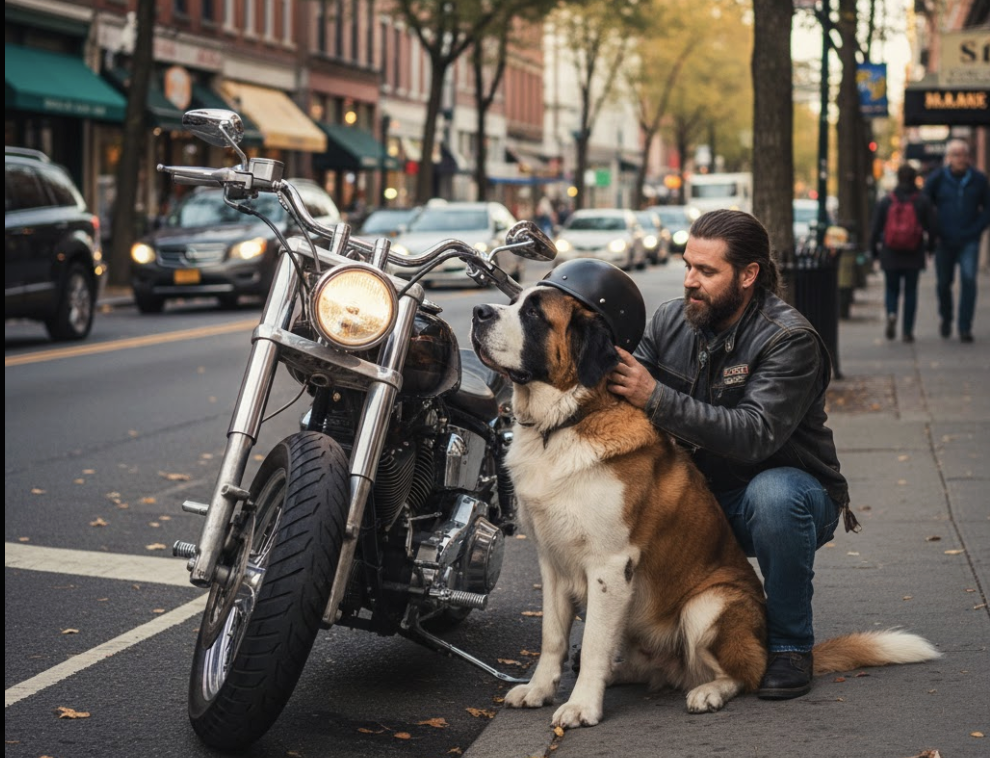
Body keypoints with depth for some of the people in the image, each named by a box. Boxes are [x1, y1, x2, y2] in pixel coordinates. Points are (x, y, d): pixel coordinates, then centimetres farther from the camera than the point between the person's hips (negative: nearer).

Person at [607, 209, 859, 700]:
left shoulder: (790, 340, -20)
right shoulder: (670, 320, -1)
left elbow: (756, 435, -33)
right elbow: (625, 392, -2)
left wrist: (656, 398, -39)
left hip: (787, 486, -5)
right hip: (700, 495, 5)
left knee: (773, 495, -39)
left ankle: (790, 646, -16)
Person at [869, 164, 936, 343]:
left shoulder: (885, 202, -2)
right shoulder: (923, 201, -3)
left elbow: (875, 229, -1)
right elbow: (932, 227, -2)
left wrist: (874, 251, 13)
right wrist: (930, 246, 16)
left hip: (890, 254, 0)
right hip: (914, 255, 0)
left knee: (891, 289, 14)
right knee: (911, 291, 9)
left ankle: (891, 314, -15)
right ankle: (907, 330, 6)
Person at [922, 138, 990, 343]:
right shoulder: (937, 178, -1)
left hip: (969, 241, -1)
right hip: (944, 242, 1)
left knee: (968, 279, -14)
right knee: (943, 282, 8)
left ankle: (965, 327, -10)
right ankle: (946, 318, 35)